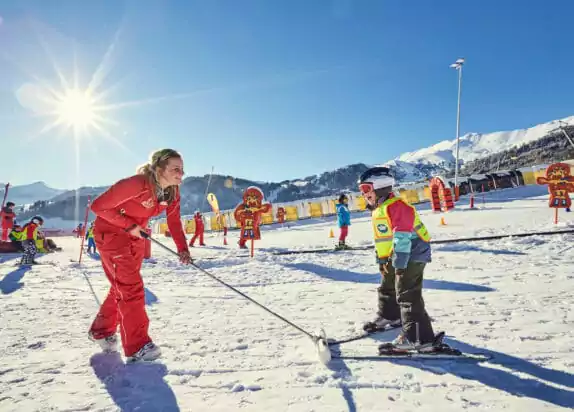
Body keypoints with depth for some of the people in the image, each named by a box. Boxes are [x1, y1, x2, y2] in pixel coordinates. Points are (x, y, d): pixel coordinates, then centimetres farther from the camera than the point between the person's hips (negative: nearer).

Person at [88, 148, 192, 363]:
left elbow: (174, 222, -5)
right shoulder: (136, 184, -33)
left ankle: (102, 330, 36)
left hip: (134, 235, 7)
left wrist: (182, 248, -18)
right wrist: (129, 225, -26)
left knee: (123, 286, 15)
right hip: (110, 232, -7)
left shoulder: (172, 192, -12)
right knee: (130, 286, -11)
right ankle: (137, 346, -3)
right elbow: (98, 206, -28)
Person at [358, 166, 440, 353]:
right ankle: (389, 316, 49)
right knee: (387, 288, 26)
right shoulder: (378, 210, 12)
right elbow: (381, 238, 20)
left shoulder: (395, 206, -23)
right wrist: (382, 259, 20)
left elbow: (403, 236, -30)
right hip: (396, 257, 11)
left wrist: (399, 263, -31)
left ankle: (418, 338, -12)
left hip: (411, 255, -11)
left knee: (408, 296, -14)